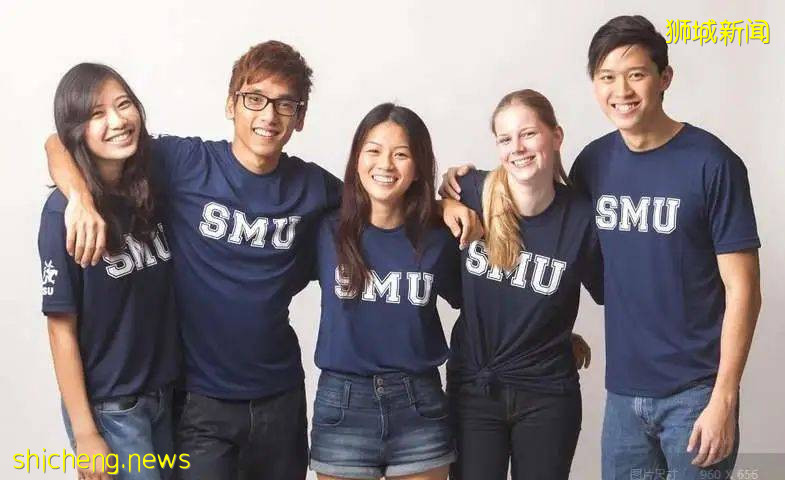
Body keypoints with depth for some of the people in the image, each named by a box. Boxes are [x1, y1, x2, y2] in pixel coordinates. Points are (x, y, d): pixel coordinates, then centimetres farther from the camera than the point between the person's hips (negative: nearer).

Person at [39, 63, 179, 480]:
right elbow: (62, 330, -14)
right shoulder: (65, 211, -16)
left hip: (165, 393, 6)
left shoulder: (150, 191, 0)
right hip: (109, 408, -6)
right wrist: (85, 433, -13)